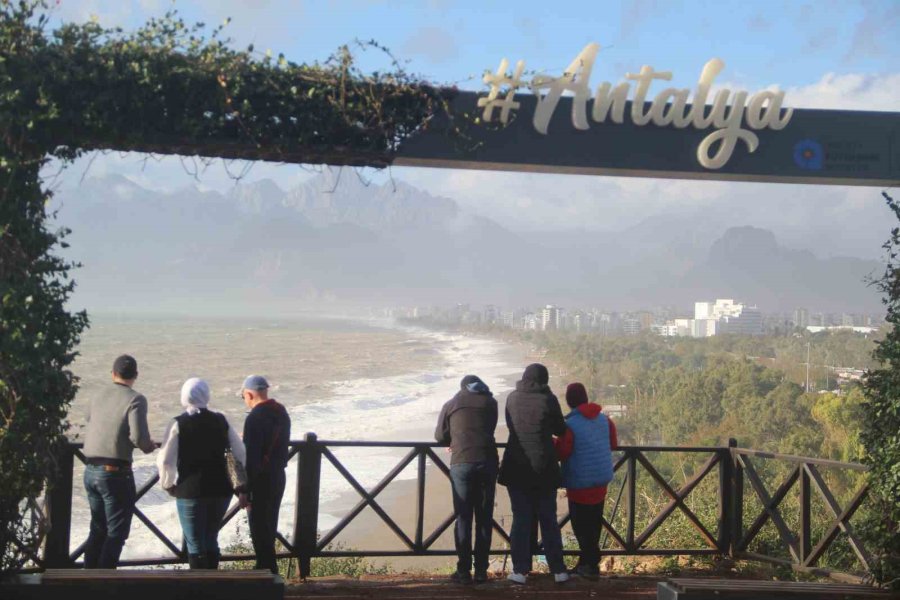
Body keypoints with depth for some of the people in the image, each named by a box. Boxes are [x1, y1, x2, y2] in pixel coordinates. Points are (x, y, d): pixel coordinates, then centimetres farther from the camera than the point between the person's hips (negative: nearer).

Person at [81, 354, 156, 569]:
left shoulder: (97, 396, 8)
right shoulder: (135, 399, -11)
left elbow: (91, 424, 17)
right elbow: (138, 436, -20)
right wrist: (149, 447, 2)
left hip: (91, 470, 6)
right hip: (115, 472, -6)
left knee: (98, 529, 19)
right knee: (116, 533, 3)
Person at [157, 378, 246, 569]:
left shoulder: (179, 423, -7)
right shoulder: (220, 421, 4)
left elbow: (165, 460, -11)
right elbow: (241, 454, 5)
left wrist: (167, 484, 6)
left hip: (190, 491, -4)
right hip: (220, 489, 4)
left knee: (195, 545, 5)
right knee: (211, 540, 19)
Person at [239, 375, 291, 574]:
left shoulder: (255, 418, -20)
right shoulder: (281, 412, 8)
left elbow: (250, 456, -21)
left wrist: (245, 490, -18)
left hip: (261, 480, -9)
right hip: (278, 477, 9)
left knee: (260, 530, -1)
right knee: (269, 527, 19)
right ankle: (267, 569, 29)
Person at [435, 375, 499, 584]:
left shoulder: (451, 404, 11)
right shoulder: (490, 402, 13)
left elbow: (440, 436, 15)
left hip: (461, 463, -1)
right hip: (487, 462, 1)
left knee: (463, 518, 4)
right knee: (484, 518, 7)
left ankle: (464, 571, 3)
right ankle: (481, 570, 7)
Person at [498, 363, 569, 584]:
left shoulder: (512, 398, 0)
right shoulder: (548, 400, -8)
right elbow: (560, 429, 3)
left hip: (516, 467, 1)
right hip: (544, 468, -1)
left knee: (521, 519, 6)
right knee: (548, 519, 9)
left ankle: (520, 570, 4)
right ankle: (558, 570, 12)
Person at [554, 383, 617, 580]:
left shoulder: (570, 425, -18)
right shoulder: (605, 419, 2)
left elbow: (561, 453, -17)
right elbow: (613, 444, 12)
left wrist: (554, 442, 3)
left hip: (580, 482, -6)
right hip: (602, 478, 7)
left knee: (582, 524, 2)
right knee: (594, 522, 15)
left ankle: (590, 565, 0)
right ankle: (588, 562, 23)